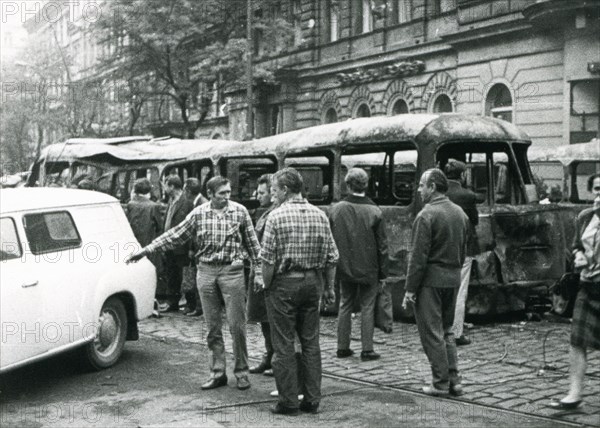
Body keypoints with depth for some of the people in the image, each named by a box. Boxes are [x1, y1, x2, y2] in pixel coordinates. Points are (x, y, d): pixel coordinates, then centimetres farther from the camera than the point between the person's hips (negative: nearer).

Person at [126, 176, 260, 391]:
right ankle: (218, 373, 17)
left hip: (232, 271, -2)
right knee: (213, 327, 8)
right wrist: (146, 250, 0)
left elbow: (251, 242, 5)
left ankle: (241, 372, 12)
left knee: (237, 325, -1)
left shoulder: (240, 211, -1)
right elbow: (175, 236, 4)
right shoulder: (198, 214, 2)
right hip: (206, 271, 2)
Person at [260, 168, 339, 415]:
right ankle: (312, 400, 16)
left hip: (284, 283, -5)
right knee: (311, 342, 12)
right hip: (313, 283, 5)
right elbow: (331, 257, 5)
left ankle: (288, 402, 7)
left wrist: (266, 285, -1)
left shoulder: (277, 216, -11)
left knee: (284, 345, 3)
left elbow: (268, 260, -13)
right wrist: (329, 288, 12)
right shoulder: (319, 215, 4)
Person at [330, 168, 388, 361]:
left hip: (345, 267, 2)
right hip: (368, 268, -2)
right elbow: (382, 244, -7)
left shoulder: (336, 209, -4)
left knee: (345, 306, 13)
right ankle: (367, 349, 7)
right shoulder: (374, 211, -11)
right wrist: (383, 270, 2)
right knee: (367, 307, 5)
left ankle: (343, 347, 17)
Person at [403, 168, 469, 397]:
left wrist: (410, 288, -13)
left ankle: (441, 384, 4)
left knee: (432, 333, 1)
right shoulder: (460, 213, 10)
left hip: (430, 280, -8)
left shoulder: (426, 215, -15)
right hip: (453, 279, 8)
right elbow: (463, 250, 14)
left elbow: (418, 256, -16)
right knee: (446, 330, 17)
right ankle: (454, 380, 17)